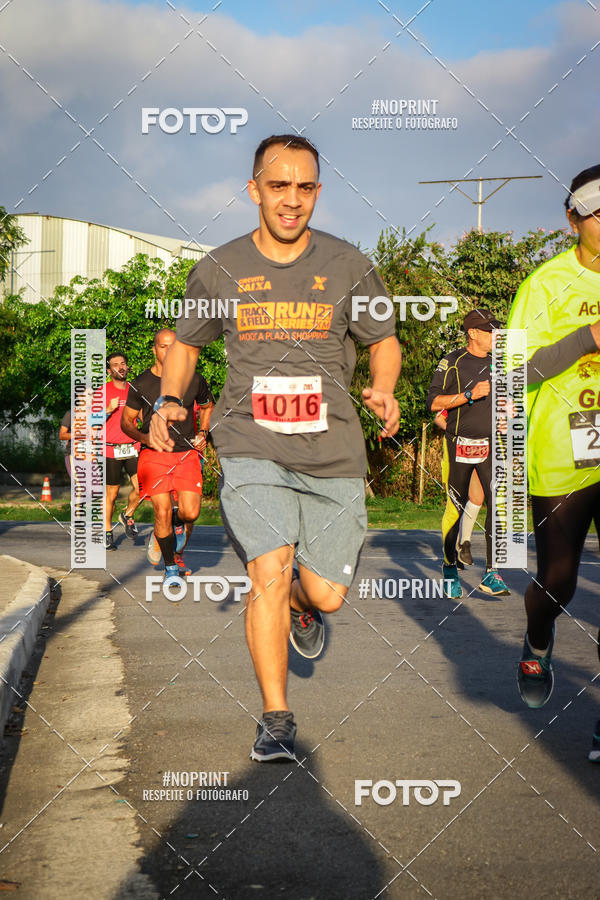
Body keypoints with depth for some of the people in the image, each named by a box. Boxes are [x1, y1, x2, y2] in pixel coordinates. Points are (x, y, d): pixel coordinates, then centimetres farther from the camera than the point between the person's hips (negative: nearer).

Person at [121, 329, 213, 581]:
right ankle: (170, 567, 10)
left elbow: (208, 407, 23)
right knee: (162, 512, -10)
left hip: (186, 453, 1)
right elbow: (126, 422, 6)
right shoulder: (140, 384, -2)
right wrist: (147, 439, -12)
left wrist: (203, 433, 7)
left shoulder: (194, 380, 2)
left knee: (190, 512, -12)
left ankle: (176, 524, 27)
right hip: (154, 455, -1)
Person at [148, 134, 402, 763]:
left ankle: (301, 607, 45)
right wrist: (169, 400, -1)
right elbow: (185, 344, 17)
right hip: (252, 448, -1)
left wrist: (384, 390, -7)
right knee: (270, 575, -17)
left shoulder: (348, 267, 3)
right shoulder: (219, 270, 3)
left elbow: (384, 341, 14)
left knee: (326, 594, 5)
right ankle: (275, 719, 0)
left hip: (332, 453, 1)